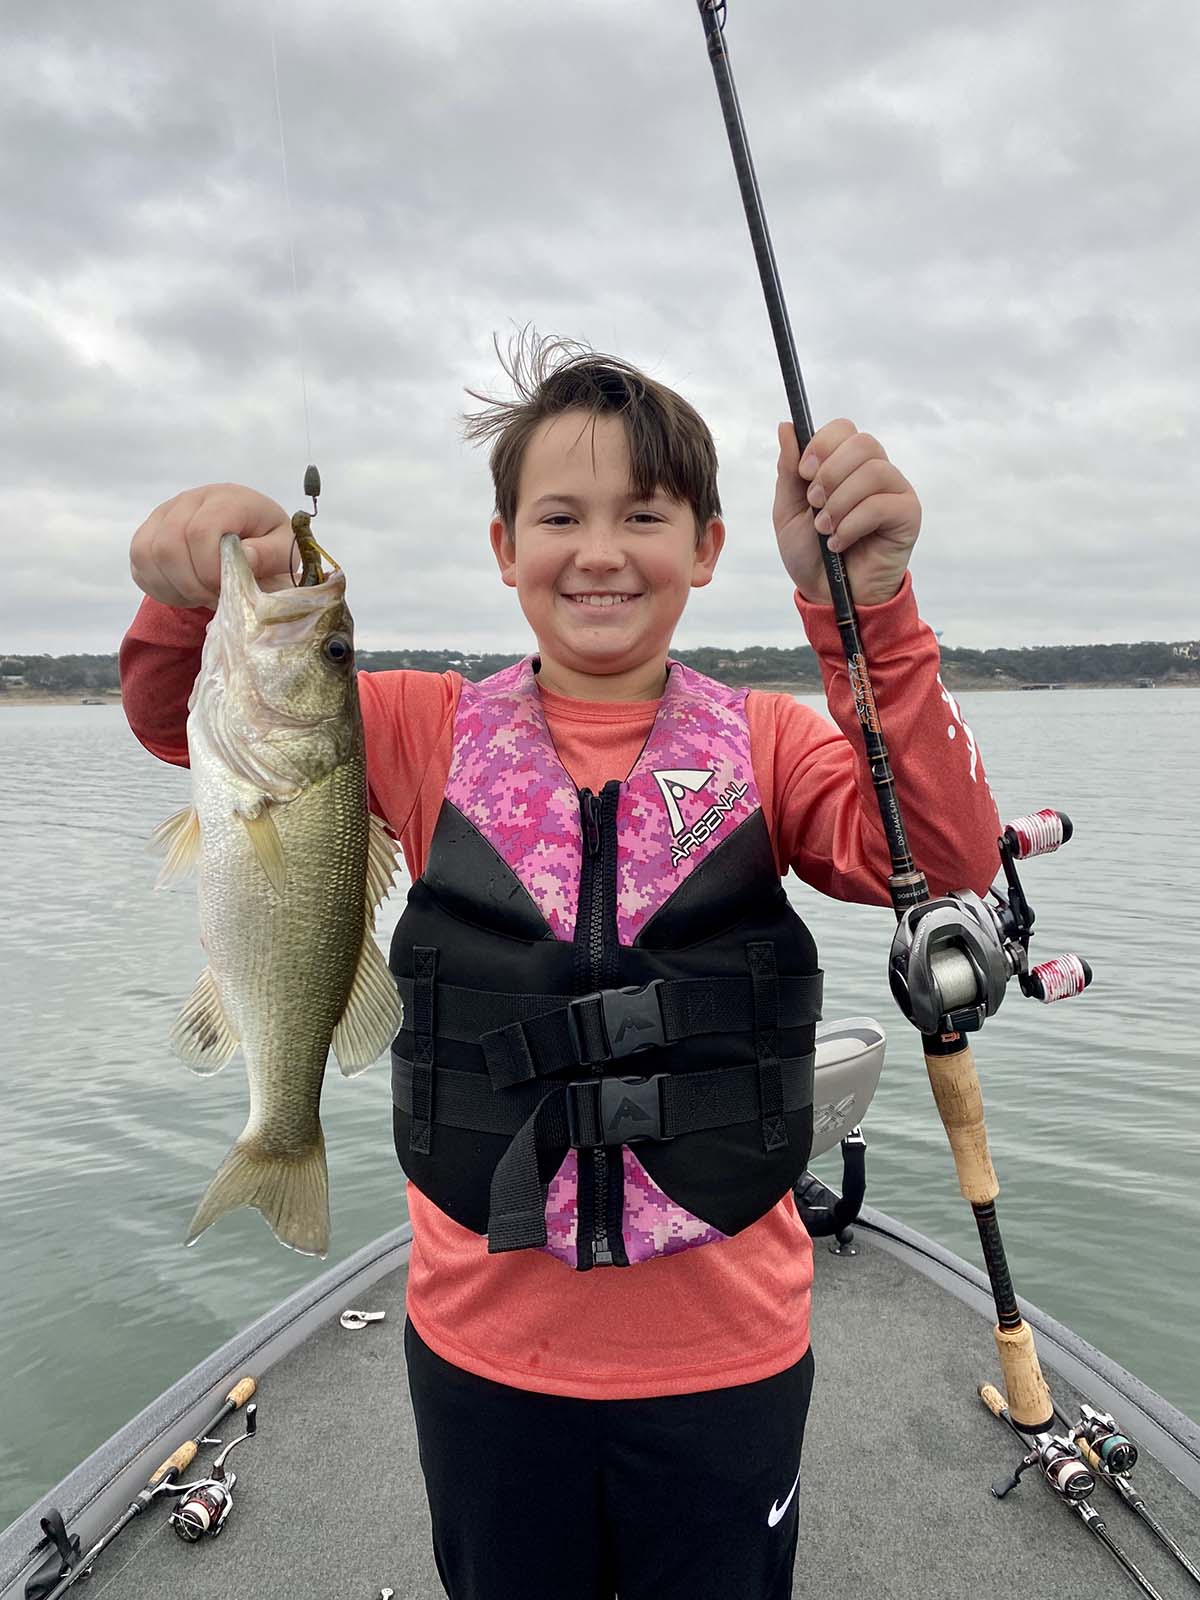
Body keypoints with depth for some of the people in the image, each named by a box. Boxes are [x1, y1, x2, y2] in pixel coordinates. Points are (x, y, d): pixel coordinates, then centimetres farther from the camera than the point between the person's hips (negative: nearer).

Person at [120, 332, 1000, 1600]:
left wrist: (866, 608, -33)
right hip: (483, 1350, 1)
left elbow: (946, 859, -20)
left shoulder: (765, 742, -6)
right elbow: (180, 719, -1)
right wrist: (193, 591, -22)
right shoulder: (434, 732, -3)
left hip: (724, 1354, 0)